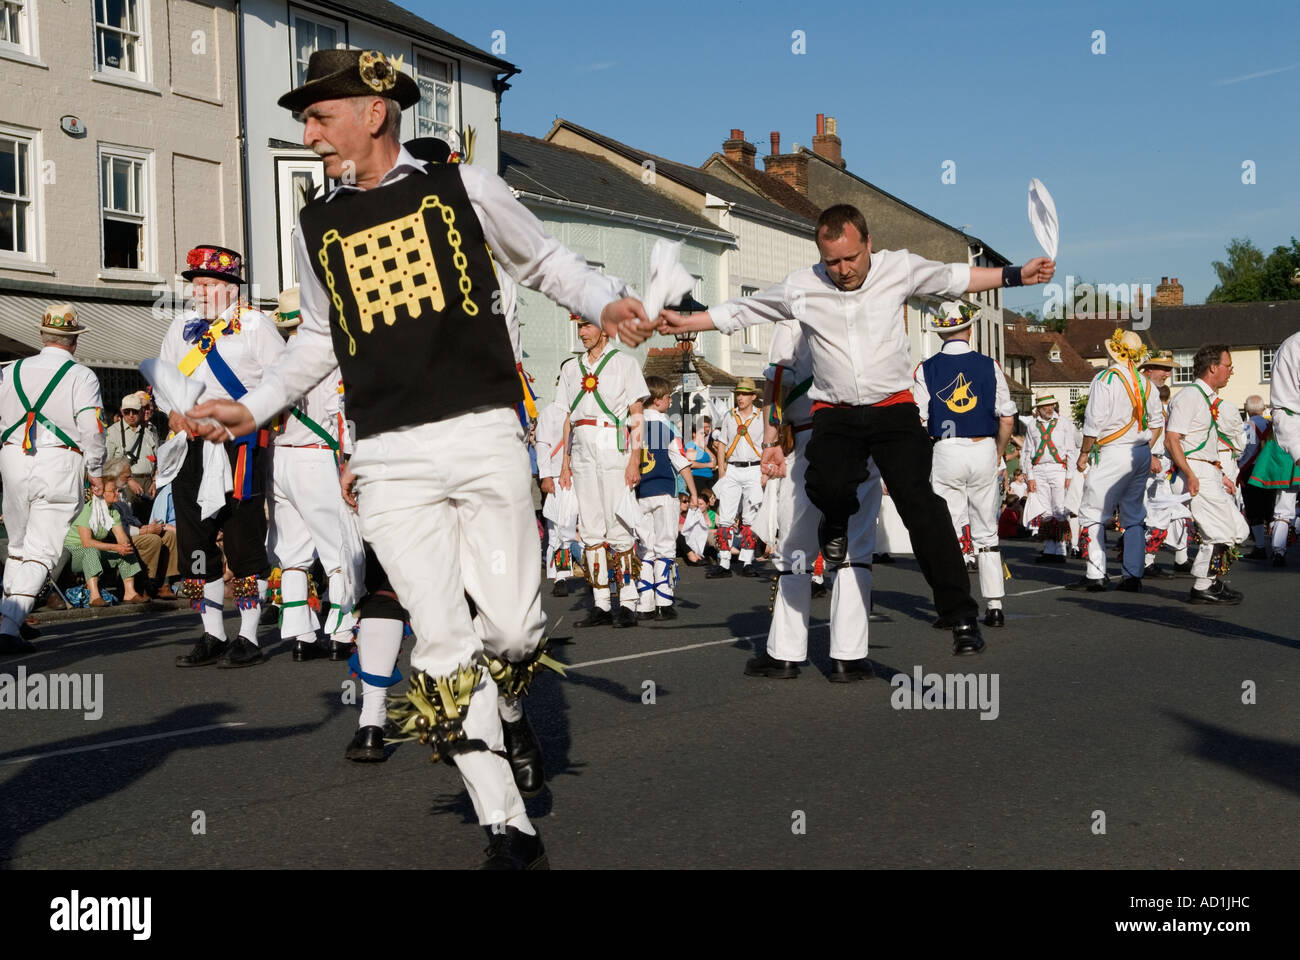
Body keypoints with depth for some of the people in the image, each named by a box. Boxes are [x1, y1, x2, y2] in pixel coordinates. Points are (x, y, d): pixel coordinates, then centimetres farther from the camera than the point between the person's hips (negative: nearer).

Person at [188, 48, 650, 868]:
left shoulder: (462, 188, 4)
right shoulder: (317, 228, 14)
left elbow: (544, 261, 14)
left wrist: (605, 301, -5)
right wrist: (252, 407, 15)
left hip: (484, 433, -2)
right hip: (390, 457, 2)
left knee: (513, 631, -6)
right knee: (443, 647, -2)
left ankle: (505, 727, 30)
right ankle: (510, 829, 7)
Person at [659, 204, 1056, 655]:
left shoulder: (898, 268, 3)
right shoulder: (801, 287, 3)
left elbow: (955, 277, 14)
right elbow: (740, 310, 14)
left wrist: (1016, 275, 9)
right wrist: (685, 322, 13)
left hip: (894, 408, 0)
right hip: (835, 413, 0)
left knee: (919, 501, -16)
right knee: (827, 487, -30)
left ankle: (962, 617, -11)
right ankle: (838, 521, 12)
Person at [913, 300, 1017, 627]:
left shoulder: (926, 369, -3)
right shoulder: (989, 366, 0)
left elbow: (917, 422, -6)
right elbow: (1007, 419, 1)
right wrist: (998, 453, 15)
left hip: (945, 453, -2)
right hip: (984, 451, 2)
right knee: (986, 533, 10)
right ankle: (995, 607, 11)